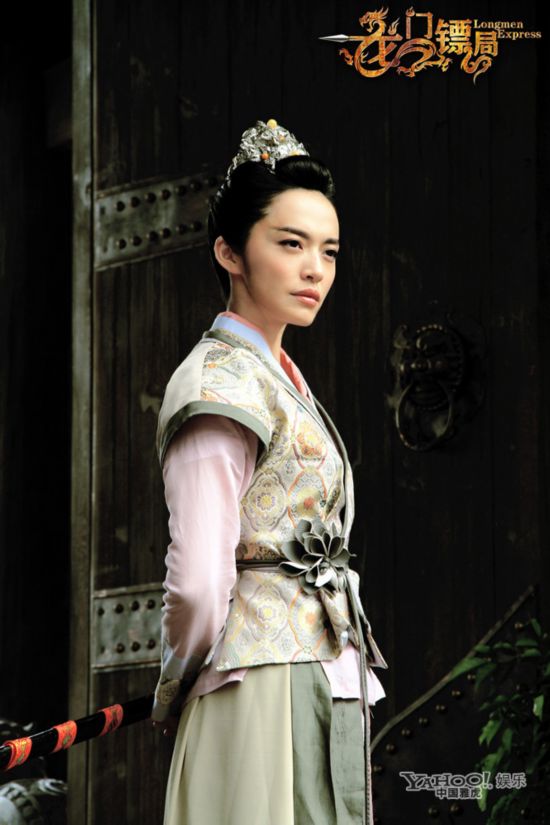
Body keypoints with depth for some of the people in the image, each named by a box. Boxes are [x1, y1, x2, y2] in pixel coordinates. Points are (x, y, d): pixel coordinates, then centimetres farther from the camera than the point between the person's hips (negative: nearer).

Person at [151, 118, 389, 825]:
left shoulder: (278, 377, 18)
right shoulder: (220, 385, -12)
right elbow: (198, 583, -20)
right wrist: (175, 698, -6)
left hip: (327, 687, 9)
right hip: (269, 692, -9)